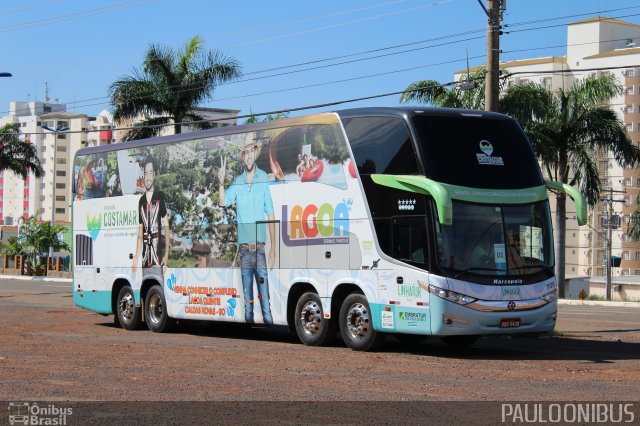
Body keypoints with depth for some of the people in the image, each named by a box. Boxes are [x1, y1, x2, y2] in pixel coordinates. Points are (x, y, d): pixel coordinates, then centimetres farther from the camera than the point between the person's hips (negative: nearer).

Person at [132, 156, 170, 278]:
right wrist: (136, 257, 9)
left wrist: (166, 255, -9)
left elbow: (166, 228, -2)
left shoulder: (160, 197, -1)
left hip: (158, 259, -5)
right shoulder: (141, 201, 14)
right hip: (145, 259, 5)